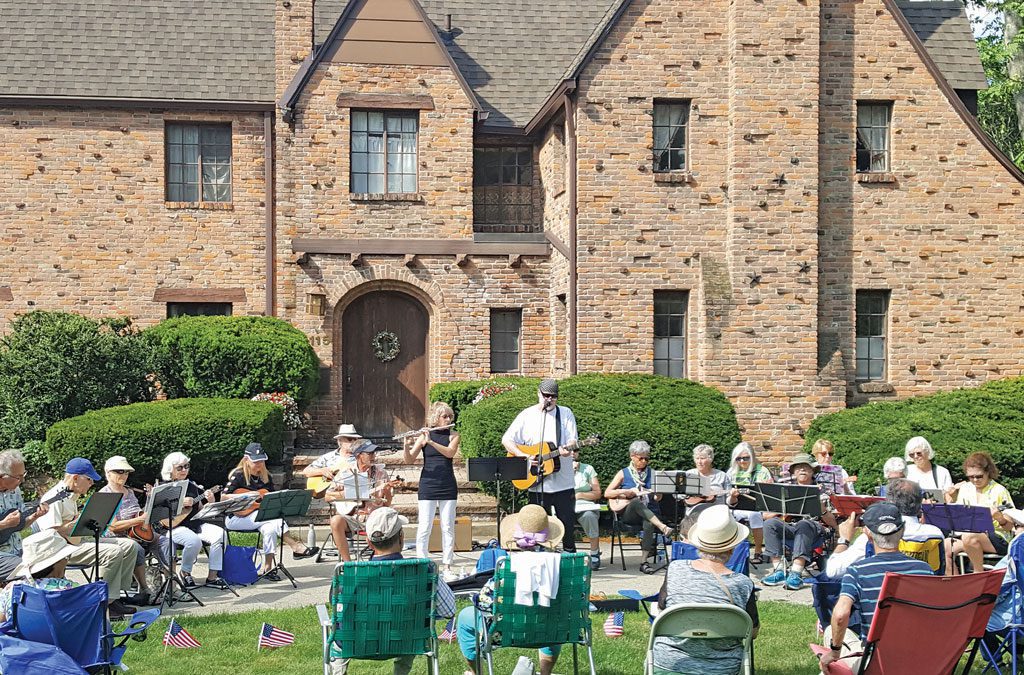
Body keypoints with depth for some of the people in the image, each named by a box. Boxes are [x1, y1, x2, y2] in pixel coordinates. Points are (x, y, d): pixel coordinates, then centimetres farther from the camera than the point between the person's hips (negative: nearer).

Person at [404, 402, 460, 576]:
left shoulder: (453, 435, 4)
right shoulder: (423, 435, 0)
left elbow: (450, 452, -16)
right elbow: (409, 460, -4)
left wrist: (431, 441, -26)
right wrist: (407, 445, -24)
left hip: (448, 486, 2)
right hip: (427, 485, -1)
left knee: (448, 527, 4)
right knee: (424, 527, -4)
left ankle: (447, 566, 10)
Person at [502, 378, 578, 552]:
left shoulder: (566, 413, 6)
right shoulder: (527, 415, 3)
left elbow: (573, 440, -3)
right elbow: (506, 440, 0)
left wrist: (567, 449, -26)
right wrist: (524, 456, -13)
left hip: (563, 482, 0)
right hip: (536, 482, 0)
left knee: (567, 523, 4)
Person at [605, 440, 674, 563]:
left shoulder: (652, 474, 11)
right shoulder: (623, 473, 7)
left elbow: (657, 498, 6)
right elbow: (607, 493, 1)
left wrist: (657, 495, -19)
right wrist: (629, 491, -10)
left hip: (650, 513, 1)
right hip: (628, 515, -1)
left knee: (649, 523, -36)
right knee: (637, 502, -36)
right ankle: (663, 527, -48)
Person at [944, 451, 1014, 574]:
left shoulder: (999, 491, -4)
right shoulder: (965, 489, 11)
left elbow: (1010, 527, -6)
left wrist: (1000, 518, -28)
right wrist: (950, 499, 2)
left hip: (999, 540, -5)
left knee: (969, 537, -36)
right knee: (945, 547, -22)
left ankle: (979, 573, -16)